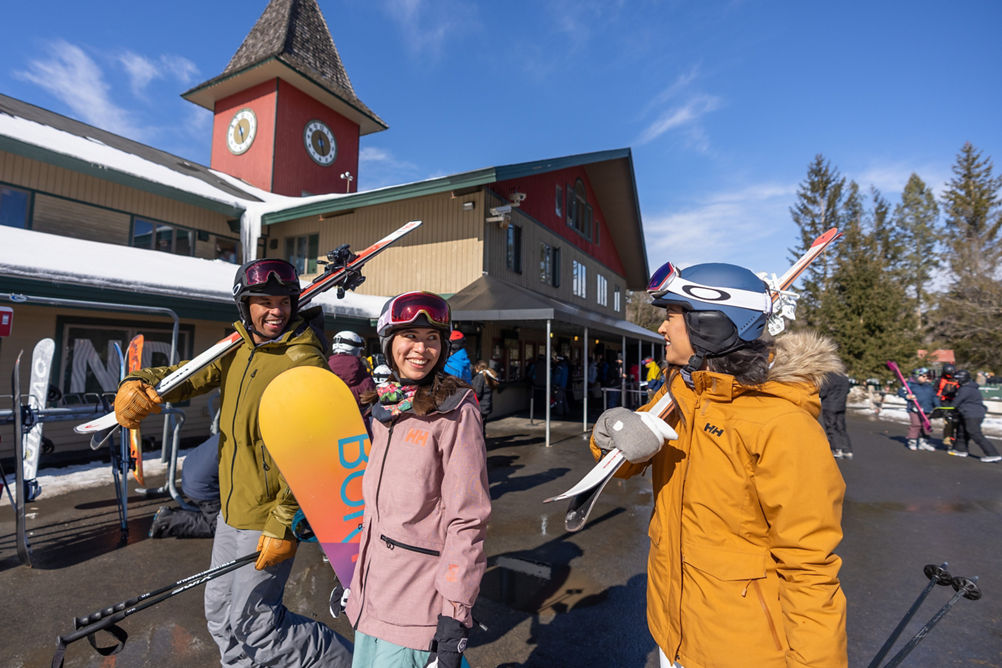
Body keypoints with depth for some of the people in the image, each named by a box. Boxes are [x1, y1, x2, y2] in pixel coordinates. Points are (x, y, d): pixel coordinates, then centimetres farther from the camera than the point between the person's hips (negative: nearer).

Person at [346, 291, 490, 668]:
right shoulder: (385, 408, 5)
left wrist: (455, 613, -17)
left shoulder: (456, 414, -17)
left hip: (419, 599, -6)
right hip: (372, 589, 7)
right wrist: (356, 581, 20)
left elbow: (468, 520, -17)